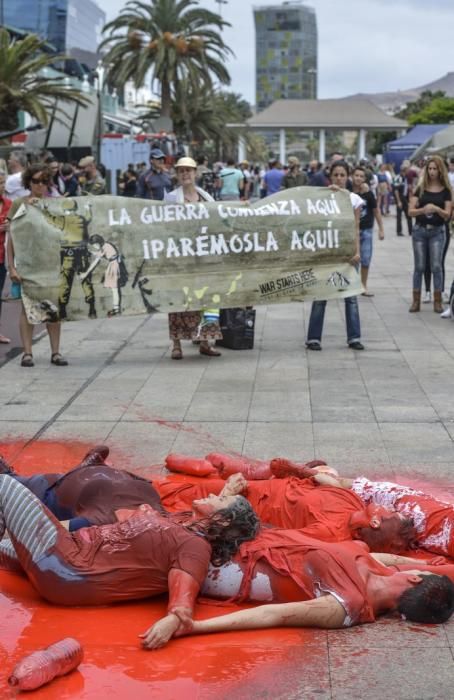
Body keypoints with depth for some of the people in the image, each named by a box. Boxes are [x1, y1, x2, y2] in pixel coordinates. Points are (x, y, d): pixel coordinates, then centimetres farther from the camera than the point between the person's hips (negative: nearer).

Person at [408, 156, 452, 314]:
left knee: (436, 266, -3)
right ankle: (416, 301, 8)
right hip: (420, 230, 1)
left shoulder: (445, 190, 1)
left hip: (437, 231, -1)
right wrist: (422, 210, -23)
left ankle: (437, 301, 4)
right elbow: (410, 211, -3)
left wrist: (436, 209, -24)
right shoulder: (420, 188, 3)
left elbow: (447, 214, -5)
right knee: (419, 266, 3)